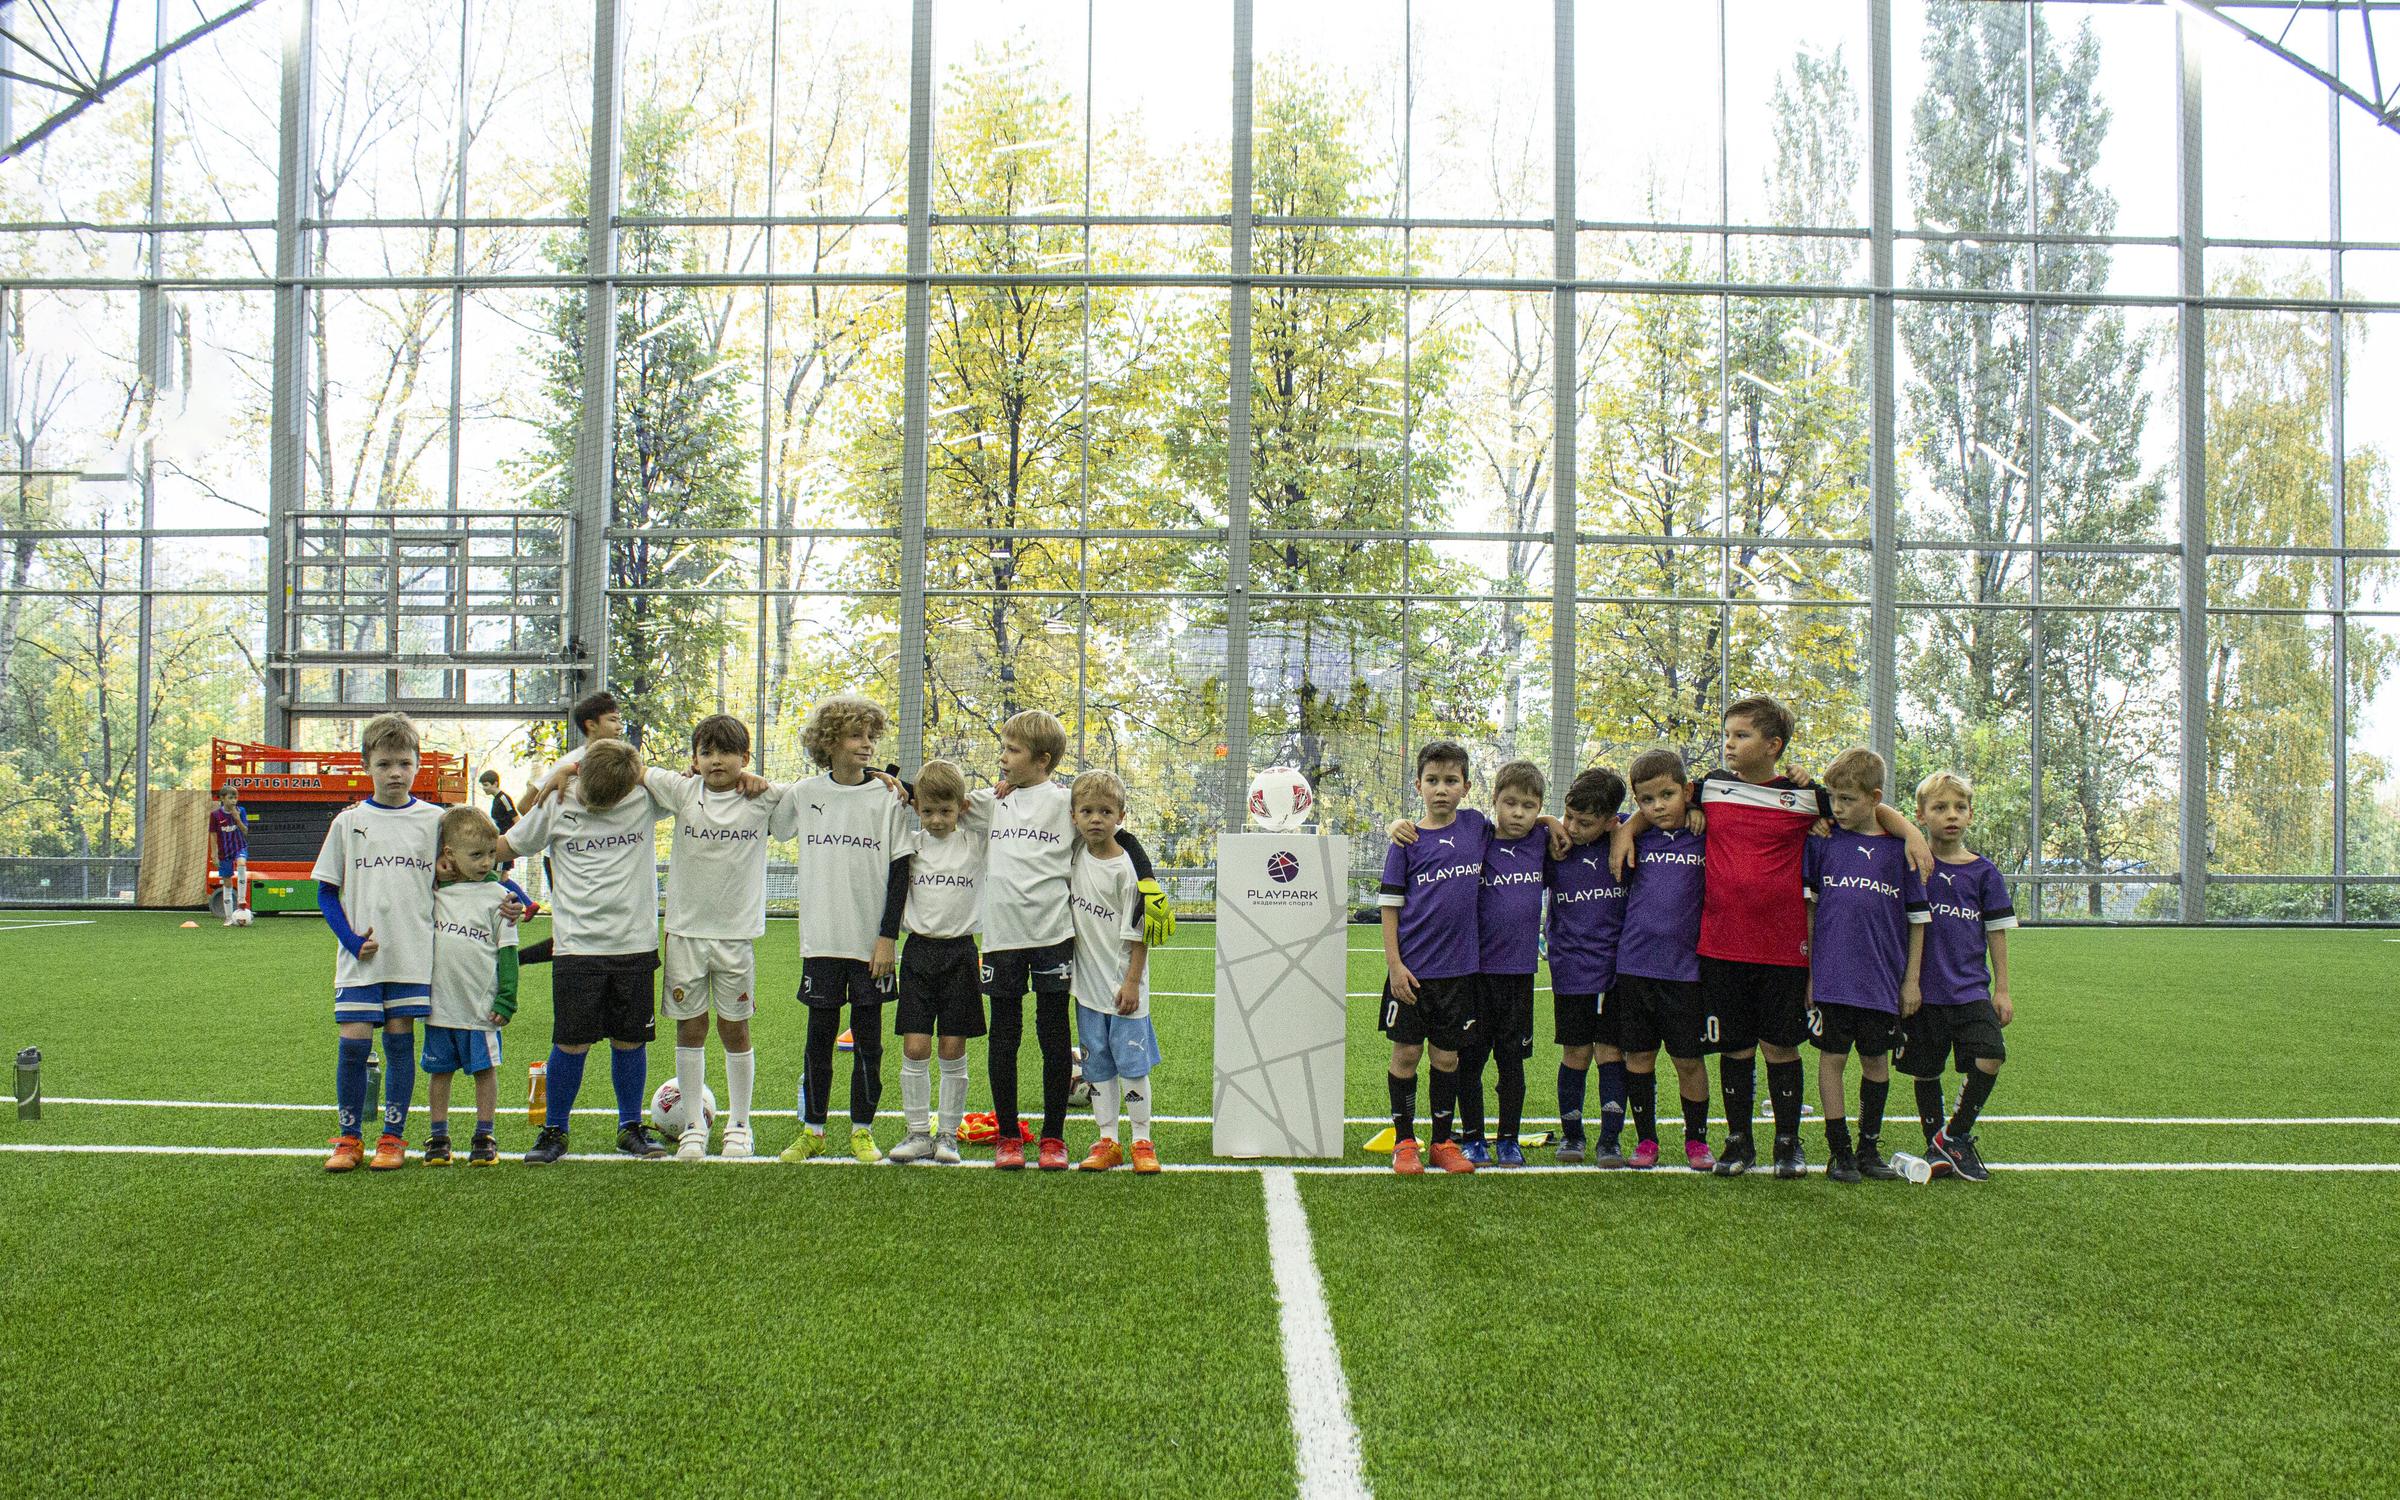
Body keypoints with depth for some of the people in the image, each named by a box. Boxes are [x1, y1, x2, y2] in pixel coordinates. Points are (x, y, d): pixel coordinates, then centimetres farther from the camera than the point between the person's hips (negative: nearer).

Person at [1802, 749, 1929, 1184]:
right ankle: (1838, 1150, 10)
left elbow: (1916, 918, 5)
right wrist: (1809, 970, 3)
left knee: (1876, 1060, 10)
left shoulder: (1899, 847, 0)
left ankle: (1869, 1147, 22)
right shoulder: (1822, 840, 1)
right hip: (1832, 977, 0)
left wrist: (1911, 979, 5)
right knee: (1832, 1057, 1)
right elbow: (1807, 904, 6)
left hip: (1883, 980, 0)